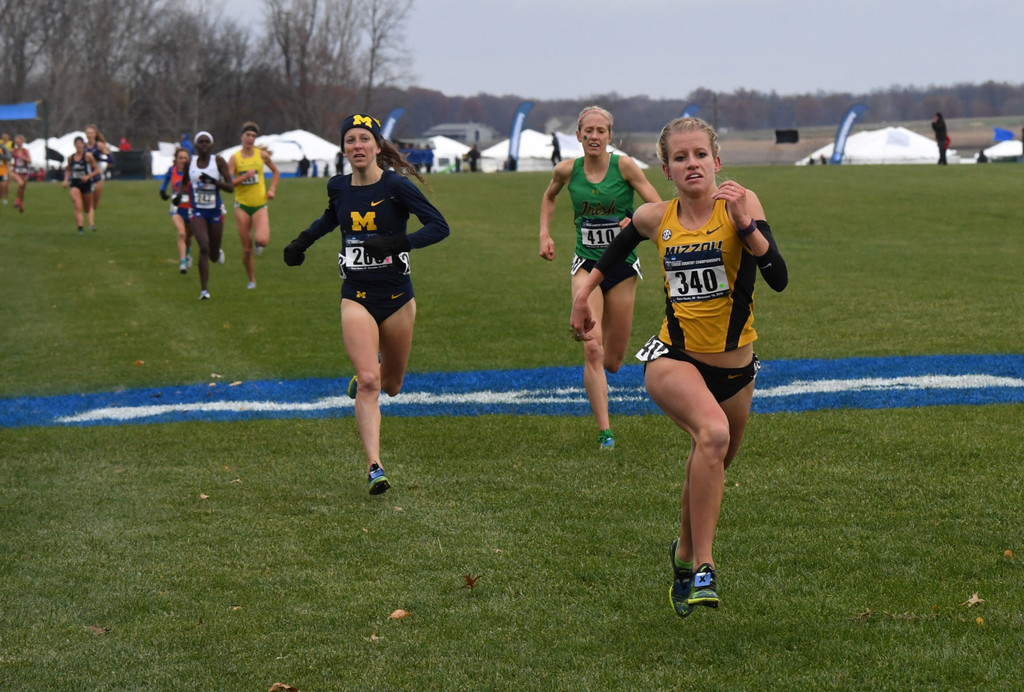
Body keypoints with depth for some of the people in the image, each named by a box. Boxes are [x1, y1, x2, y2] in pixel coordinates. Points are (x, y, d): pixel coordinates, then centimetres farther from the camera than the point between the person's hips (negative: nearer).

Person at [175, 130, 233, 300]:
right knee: (204, 248, -19)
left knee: (213, 253, 9)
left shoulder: (218, 161, -5)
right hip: (197, 211, 0)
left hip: (215, 211, 0)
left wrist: (213, 181, -24)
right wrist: (179, 193, 0)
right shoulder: (190, 163, 1)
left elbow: (231, 187, -9)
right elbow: (184, 182, 20)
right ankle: (204, 290, -15)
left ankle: (218, 253, 51)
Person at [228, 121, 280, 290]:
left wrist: (272, 189, 4)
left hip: (260, 205, 0)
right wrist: (245, 176, -20)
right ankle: (252, 280, 19)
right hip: (242, 205, 0)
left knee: (263, 240, -23)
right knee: (246, 249, 1)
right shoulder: (235, 158, -3)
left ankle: (258, 243, 15)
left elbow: (276, 171, 17)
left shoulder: (261, 154, 1)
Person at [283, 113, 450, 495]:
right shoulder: (338, 187, 4)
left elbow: (439, 226, -14)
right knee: (368, 382, -16)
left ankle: (363, 377, 52)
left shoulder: (396, 186, -10)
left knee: (390, 385, 15)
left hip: (396, 296, -1)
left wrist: (395, 243, -26)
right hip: (356, 297, 1)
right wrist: (303, 241, 16)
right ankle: (375, 468, -18)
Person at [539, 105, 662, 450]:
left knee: (613, 360, 8)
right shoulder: (567, 170, -3)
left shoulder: (624, 166, -10)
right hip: (587, 264, 0)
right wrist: (544, 233, 8)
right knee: (592, 348, -16)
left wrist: (636, 222, -28)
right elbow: (549, 197, 20)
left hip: (623, 266, 0)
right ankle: (604, 431, -13)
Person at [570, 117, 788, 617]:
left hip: (734, 368, 1)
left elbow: (779, 279, -23)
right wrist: (585, 290, 24)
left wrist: (745, 223, -32)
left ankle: (685, 555, 51)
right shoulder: (655, 219, -4)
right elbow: (620, 244, 21)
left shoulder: (741, 203, -11)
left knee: (710, 468, 20)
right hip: (673, 360, -1)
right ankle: (703, 567, -28)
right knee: (713, 431, -32)